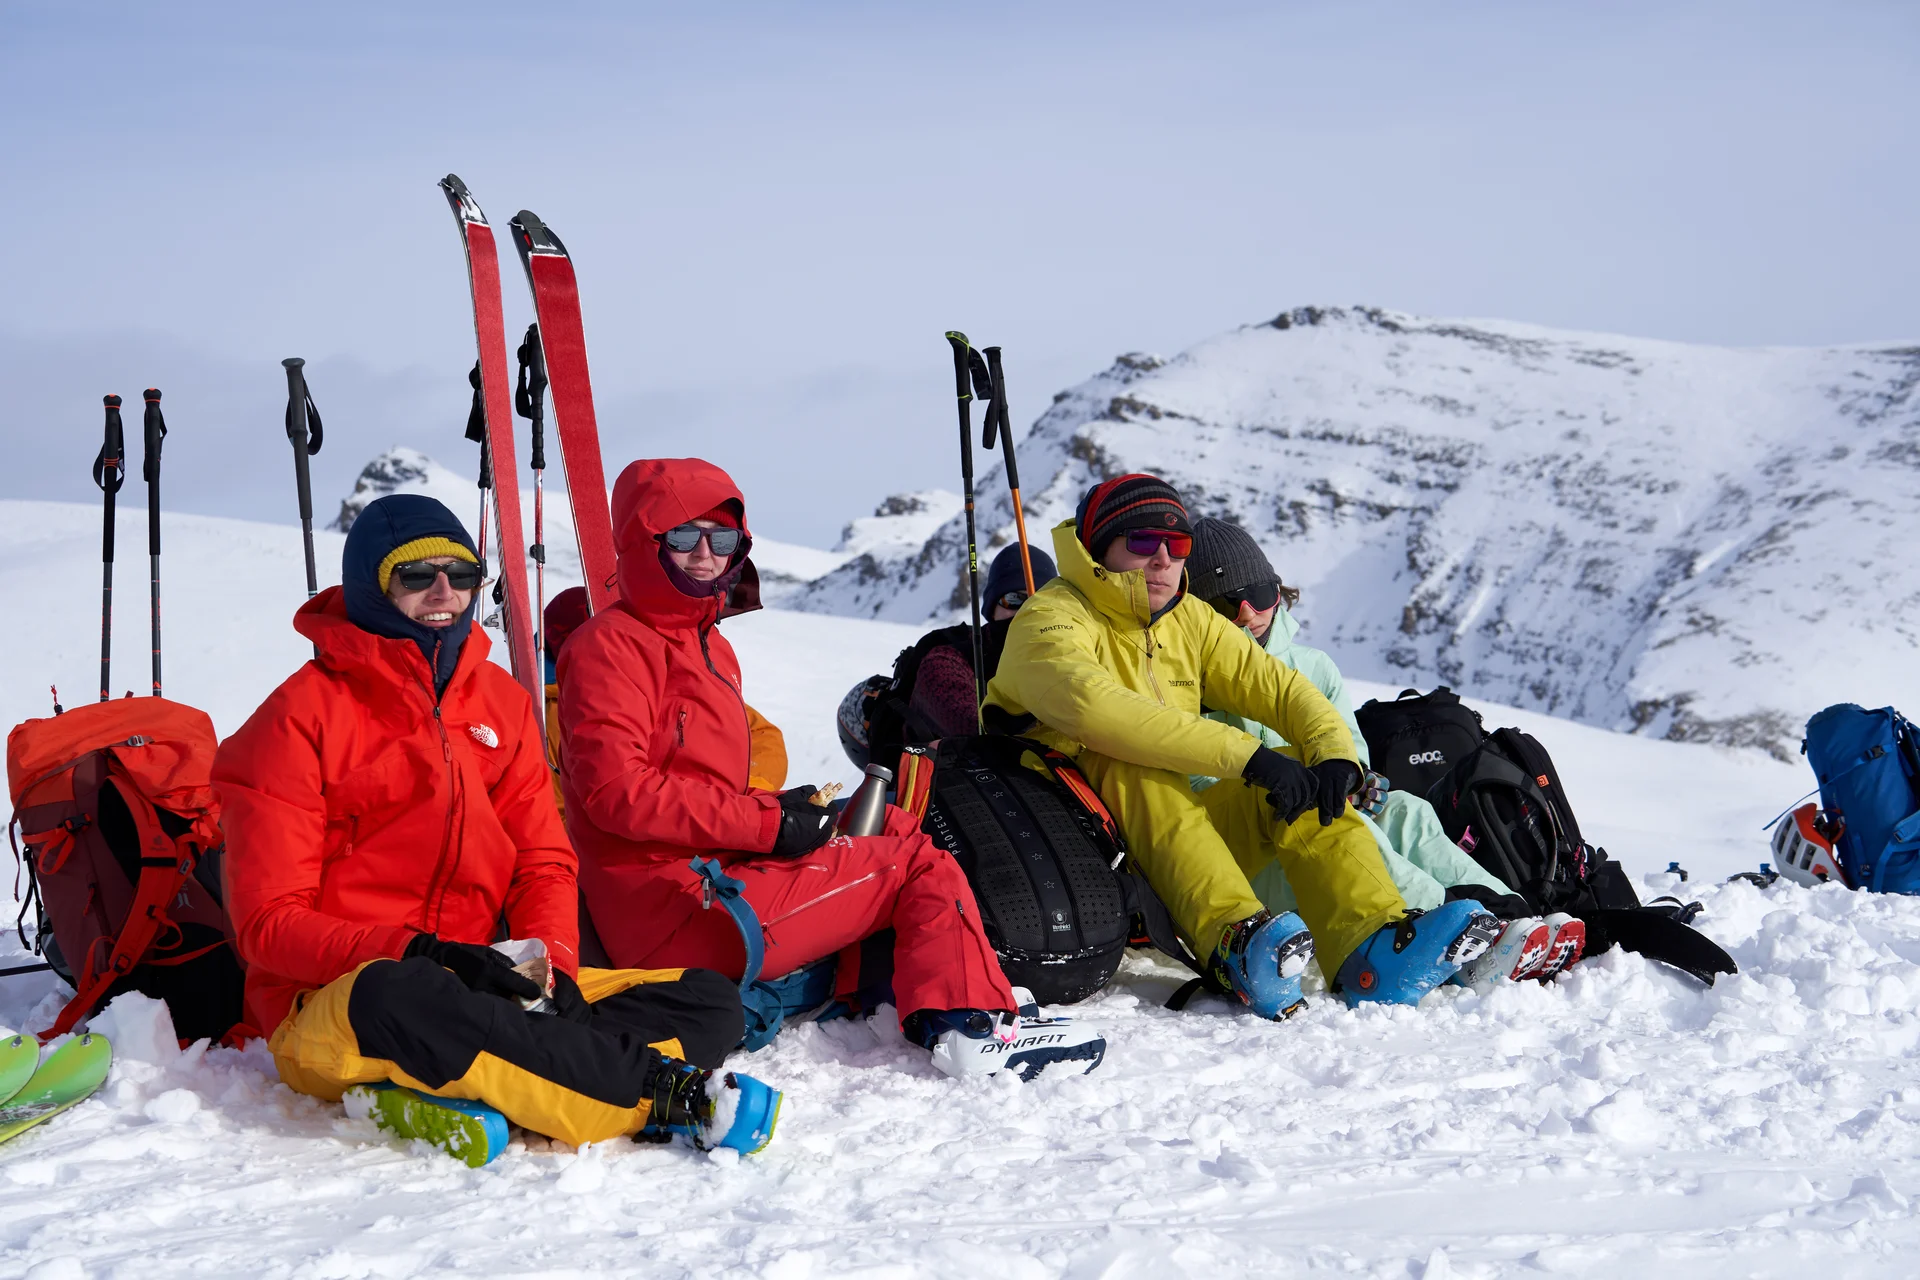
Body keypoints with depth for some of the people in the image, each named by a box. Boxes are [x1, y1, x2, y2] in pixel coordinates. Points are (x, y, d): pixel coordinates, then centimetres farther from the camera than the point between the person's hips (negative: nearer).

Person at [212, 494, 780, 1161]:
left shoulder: (499, 700, 14)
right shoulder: (303, 717, -4)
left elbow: (543, 862, 12)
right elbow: (270, 923, -10)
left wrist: (551, 965, -10)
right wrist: (416, 954, -24)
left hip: (471, 990, 7)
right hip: (330, 1008, -6)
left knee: (709, 1000, -8)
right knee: (398, 999, -43)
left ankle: (469, 1091, -33)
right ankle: (659, 1093, -33)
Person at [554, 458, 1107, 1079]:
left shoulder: (709, 647, 22)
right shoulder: (609, 646, -9)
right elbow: (618, 790, -21)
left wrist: (778, 807, 2)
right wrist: (766, 823, -17)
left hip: (714, 876, 10)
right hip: (673, 907, -10)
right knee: (919, 862, -6)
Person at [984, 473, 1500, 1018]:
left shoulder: (1190, 620, 14)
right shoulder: (1051, 622, -9)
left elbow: (1279, 687, 7)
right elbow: (1094, 708, -30)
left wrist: (1335, 753, -17)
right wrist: (1247, 755, -35)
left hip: (1184, 837, 6)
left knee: (1300, 776, -12)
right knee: (1132, 766, -33)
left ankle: (1375, 949, -35)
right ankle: (1234, 940, -51)